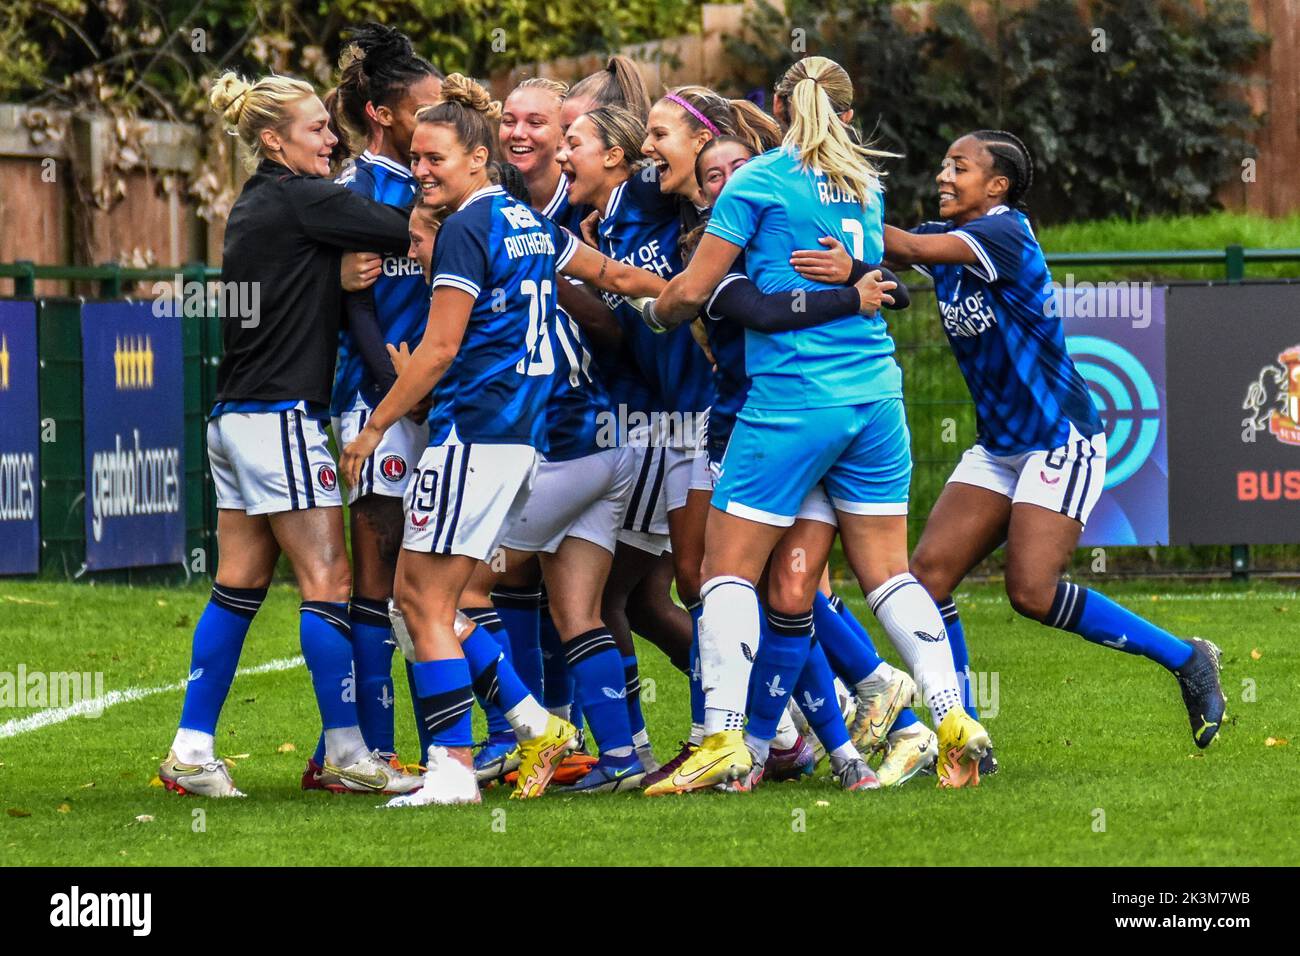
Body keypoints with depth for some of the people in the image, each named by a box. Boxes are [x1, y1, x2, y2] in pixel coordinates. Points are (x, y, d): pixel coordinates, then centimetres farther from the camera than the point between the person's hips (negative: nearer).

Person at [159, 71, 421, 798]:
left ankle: (192, 751, 10)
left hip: (239, 413, 9)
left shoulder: (254, 206, 16)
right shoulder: (300, 200, -12)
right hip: (281, 417, -9)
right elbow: (409, 228, -15)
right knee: (329, 583, -4)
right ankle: (347, 754, -1)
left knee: (238, 590, 10)